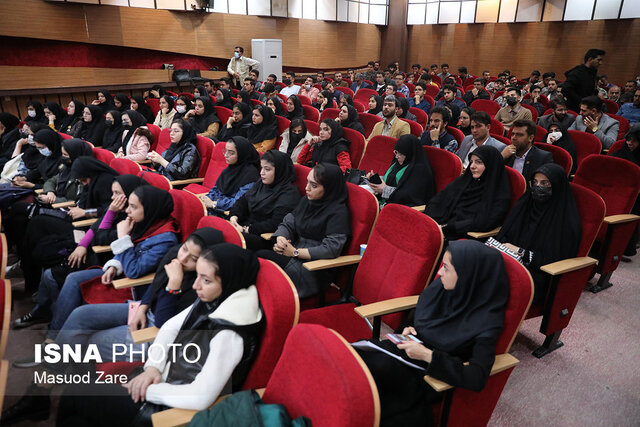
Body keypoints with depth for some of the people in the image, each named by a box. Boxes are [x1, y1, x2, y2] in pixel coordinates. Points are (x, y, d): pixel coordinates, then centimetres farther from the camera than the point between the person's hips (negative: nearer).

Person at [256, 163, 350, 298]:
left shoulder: (338, 212, -11)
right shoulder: (307, 201, 13)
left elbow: (331, 249, -21)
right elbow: (288, 223, 15)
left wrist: (295, 252, -17)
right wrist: (281, 238, -9)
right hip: (296, 257, 7)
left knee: (261, 256, -24)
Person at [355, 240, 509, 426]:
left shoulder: (486, 321, -20)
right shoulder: (441, 287, -3)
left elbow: (477, 379, -26)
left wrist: (427, 355, -28)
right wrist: (407, 329, -5)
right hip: (408, 349, 6)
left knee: (371, 364, -29)